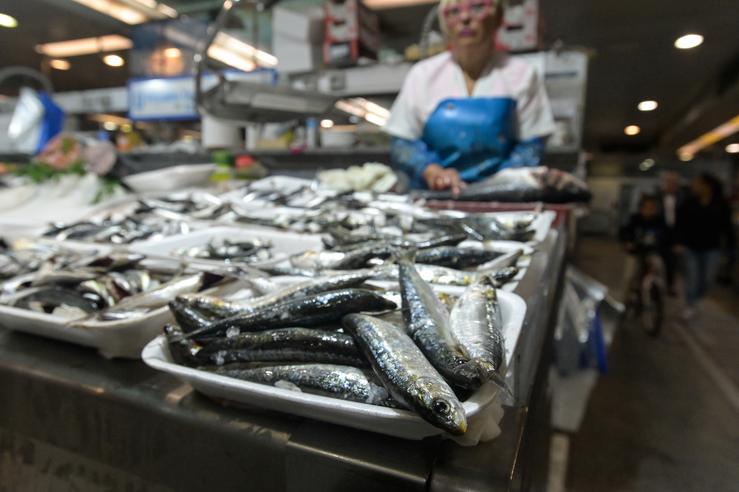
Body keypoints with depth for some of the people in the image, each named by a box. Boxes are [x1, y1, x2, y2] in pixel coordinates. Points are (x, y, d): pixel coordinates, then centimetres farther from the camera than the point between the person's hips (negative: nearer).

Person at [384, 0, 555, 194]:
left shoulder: (521, 74, 6)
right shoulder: (422, 74, 6)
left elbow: (531, 146, 4)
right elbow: (401, 143, 3)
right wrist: (432, 171, -15)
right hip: (433, 195, 1)